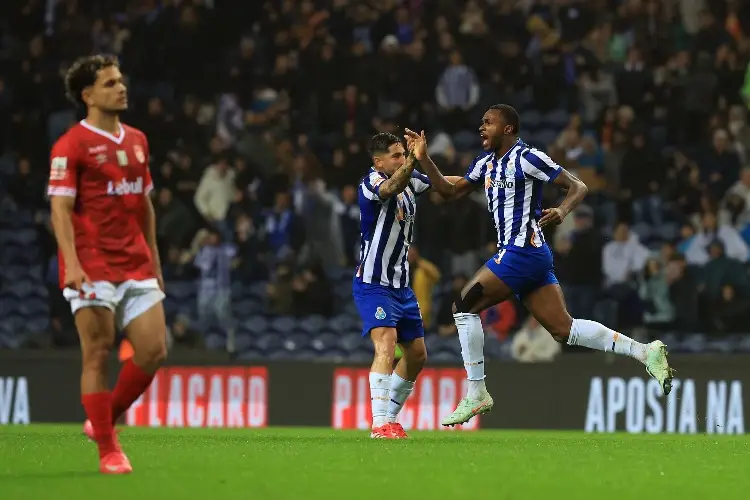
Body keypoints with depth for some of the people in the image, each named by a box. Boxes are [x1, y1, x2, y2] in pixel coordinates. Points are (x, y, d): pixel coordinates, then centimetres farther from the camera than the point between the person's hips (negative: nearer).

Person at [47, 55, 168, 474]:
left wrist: (154, 261, 19)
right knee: (98, 355, -6)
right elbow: (60, 208, -11)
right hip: (93, 270, -6)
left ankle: (104, 420, 19)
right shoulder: (71, 145, -5)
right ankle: (108, 450, 1)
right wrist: (72, 263, -22)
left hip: (137, 268, 6)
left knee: (154, 350, -1)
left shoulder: (137, 141, 15)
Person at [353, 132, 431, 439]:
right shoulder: (371, 181, -16)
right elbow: (390, 188, -40)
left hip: (401, 284, 8)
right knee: (386, 345, -25)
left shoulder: (411, 181, 7)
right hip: (373, 284, -8)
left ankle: (390, 416, 27)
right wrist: (414, 161, -56)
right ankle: (380, 424, -31)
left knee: (417, 355, 12)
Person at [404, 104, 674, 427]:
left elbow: (577, 187, -8)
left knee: (464, 306, -8)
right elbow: (450, 191, 23)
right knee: (563, 329, 3)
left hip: (522, 251, -9)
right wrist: (423, 159, 11)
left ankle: (476, 393, -5)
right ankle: (645, 352, 0)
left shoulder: (527, 158, -9)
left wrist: (562, 212, -27)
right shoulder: (486, 162, 17)